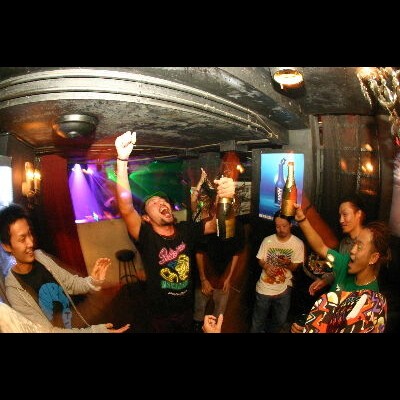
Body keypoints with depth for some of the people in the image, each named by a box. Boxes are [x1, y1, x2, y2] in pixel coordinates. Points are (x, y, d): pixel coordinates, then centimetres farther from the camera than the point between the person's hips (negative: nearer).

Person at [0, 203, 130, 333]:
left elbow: (71, 283, 1)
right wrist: (95, 331, -26)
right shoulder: (14, 290, -24)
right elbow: (47, 330, -21)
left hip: (77, 323, 5)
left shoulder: (40, 256, -10)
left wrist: (93, 281, -20)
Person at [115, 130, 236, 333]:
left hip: (187, 309, 4)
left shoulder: (186, 230, -7)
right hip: (160, 315, -3)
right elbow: (125, 208, -34)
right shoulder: (146, 236, -20)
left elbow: (215, 224, -12)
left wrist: (225, 197, -35)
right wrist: (122, 159, -46)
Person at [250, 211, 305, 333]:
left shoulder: (298, 243, -12)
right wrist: (266, 266, -21)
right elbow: (260, 260, 2)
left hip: (283, 289, 0)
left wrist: (288, 263, -31)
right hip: (264, 288, 0)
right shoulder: (267, 240, -9)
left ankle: (269, 331, 49)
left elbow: (294, 267, -9)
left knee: (280, 321, 22)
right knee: (258, 323, 13)